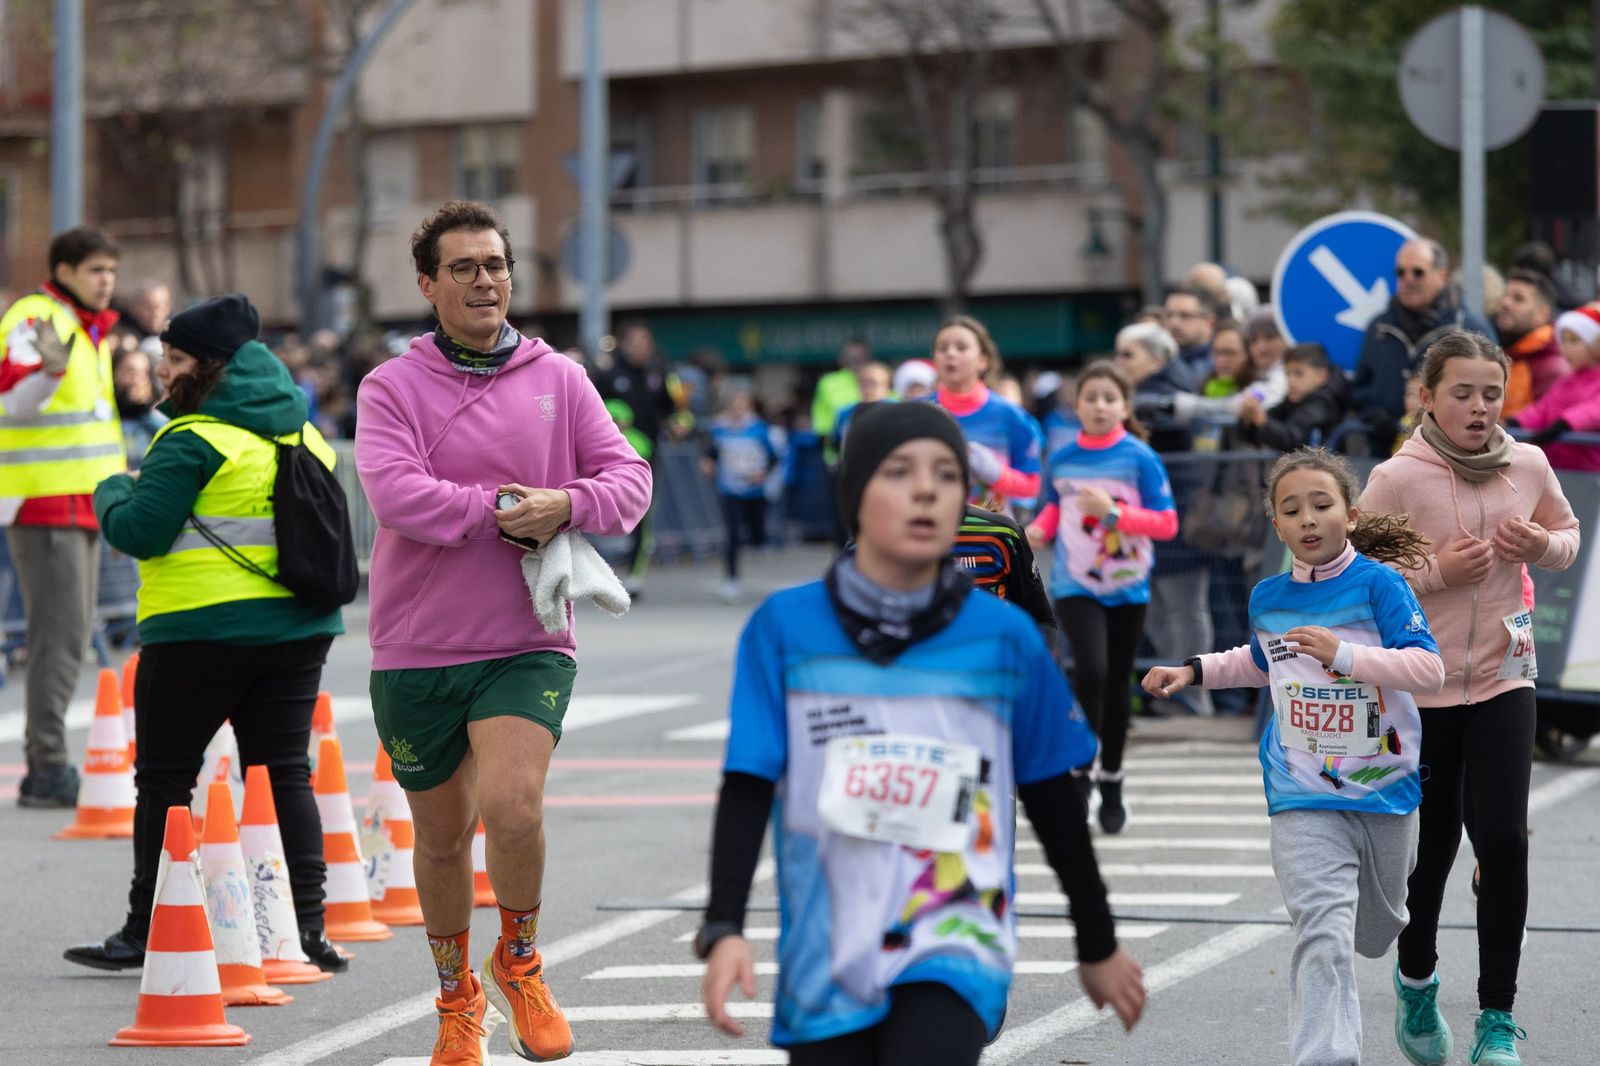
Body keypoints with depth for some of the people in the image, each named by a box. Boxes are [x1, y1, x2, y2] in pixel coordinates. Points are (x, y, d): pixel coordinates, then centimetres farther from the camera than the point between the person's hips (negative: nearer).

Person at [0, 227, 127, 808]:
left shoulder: (92, 329, 17)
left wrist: (119, 475, 27)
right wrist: (48, 367, -47)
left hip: (83, 504, 10)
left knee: (71, 634, 12)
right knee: (60, 634, -12)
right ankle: (48, 769, -11)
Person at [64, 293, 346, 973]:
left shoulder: (192, 441, -12)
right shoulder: (305, 434, 12)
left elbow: (139, 533, -15)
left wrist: (112, 491, 6)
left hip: (202, 630, -7)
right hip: (299, 629, 7)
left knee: (165, 777, 4)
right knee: (285, 773, 8)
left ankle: (146, 931, 8)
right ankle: (306, 926, 2)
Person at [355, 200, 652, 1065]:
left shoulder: (558, 380, 6)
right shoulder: (392, 388, -1)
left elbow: (629, 479, 2)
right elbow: (395, 492, -17)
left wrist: (566, 506, -17)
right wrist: (502, 511, -18)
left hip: (526, 646, 0)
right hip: (415, 653, 0)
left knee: (512, 805, -22)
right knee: (442, 837, 11)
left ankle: (519, 961, 5)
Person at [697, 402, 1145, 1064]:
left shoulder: (1005, 638, 0)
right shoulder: (786, 628, -1)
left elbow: (1054, 803, 11)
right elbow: (746, 789, -2)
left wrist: (1098, 943, 19)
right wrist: (723, 929, -14)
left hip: (958, 947, -2)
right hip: (826, 962, 2)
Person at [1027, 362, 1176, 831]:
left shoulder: (1140, 458, -8)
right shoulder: (1061, 459, -1)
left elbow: (1167, 523, -8)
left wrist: (1113, 512, -21)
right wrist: (1039, 530, -4)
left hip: (1127, 588, 1)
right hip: (1075, 586, 0)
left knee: (1117, 683, 11)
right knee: (1091, 670, -22)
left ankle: (1111, 785, 27)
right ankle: (1081, 770, -4)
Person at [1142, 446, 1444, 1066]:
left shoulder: (1377, 584, -10)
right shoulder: (1268, 600, 4)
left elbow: (1429, 670, -21)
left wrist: (1343, 654, -29)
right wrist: (1193, 672, 16)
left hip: (1384, 789, -1)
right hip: (1303, 800, 1)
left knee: (1375, 933, 21)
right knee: (1323, 936, -18)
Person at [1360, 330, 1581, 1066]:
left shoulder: (1528, 466, -2)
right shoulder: (1396, 480, -13)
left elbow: (1567, 535, 16)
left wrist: (1544, 546, -7)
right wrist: (1435, 574, -20)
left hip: (1502, 681, 2)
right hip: (1419, 688, -2)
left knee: (1503, 841, -10)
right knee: (1429, 851, 8)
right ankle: (1416, 979, 37)